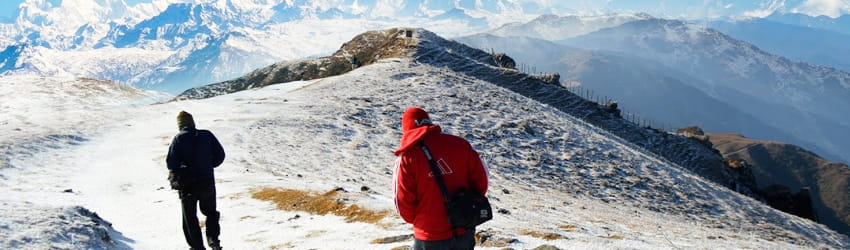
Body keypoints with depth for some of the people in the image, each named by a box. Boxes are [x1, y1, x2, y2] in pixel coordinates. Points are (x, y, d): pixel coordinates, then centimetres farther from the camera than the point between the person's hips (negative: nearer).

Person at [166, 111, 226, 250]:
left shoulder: (178, 139, -8)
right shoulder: (207, 135, -2)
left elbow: (171, 162, -14)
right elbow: (220, 155, -1)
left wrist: (173, 171, 8)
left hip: (187, 186, -2)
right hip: (208, 182, 2)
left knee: (190, 217, 14)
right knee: (210, 212, 22)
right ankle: (213, 238, 4)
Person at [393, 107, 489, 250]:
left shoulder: (407, 157, -12)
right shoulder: (460, 144, -3)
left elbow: (403, 201, -9)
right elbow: (481, 180, 1)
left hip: (430, 238, -3)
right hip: (464, 232, 4)